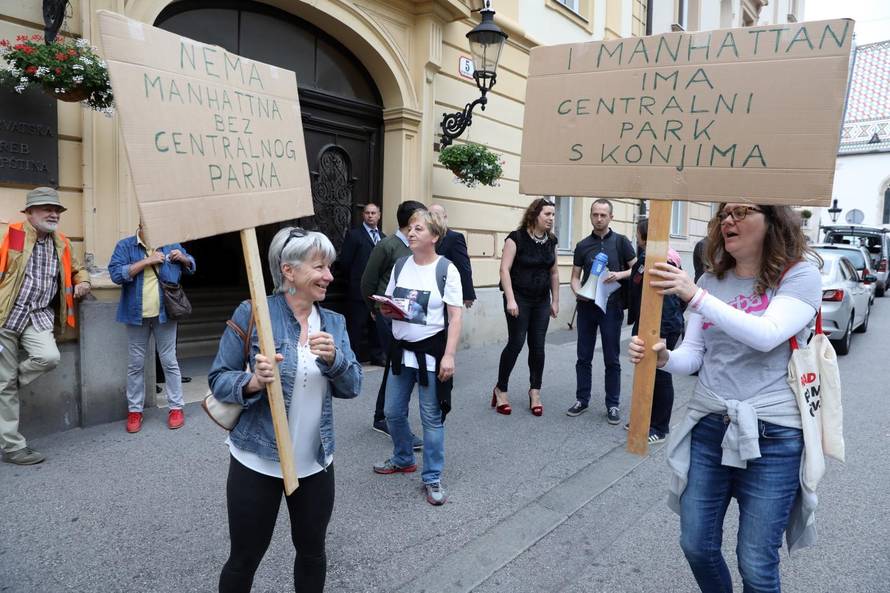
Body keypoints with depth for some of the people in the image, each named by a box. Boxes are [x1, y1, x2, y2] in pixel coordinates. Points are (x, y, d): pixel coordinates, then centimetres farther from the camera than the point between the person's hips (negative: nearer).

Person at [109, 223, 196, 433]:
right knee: (135, 364, 9)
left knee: (169, 361, 7)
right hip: (137, 314, -1)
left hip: (165, 313, 1)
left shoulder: (170, 244, 5)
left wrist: (182, 258, -7)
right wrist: (147, 260, -20)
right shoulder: (125, 246, -3)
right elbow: (116, 274, -16)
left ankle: (176, 407, 15)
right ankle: (134, 410, 21)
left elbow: (191, 267, 16)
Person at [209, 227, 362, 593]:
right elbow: (218, 378, -8)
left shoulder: (334, 322, 2)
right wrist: (253, 383, -28)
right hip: (257, 461, -4)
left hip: (316, 463, 4)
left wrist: (334, 358, -21)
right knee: (244, 559, 12)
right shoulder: (253, 313, -11)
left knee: (312, 552, 20)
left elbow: (352, 387, -2)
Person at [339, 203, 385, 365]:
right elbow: (345, 261, -6)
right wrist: (356, 276, -1)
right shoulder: (354, 234, -3)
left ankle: (376, 355, 23)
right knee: (356, 324, 1)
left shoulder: (383, 237, 14)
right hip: (359, 289, -5)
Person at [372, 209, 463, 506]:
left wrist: (449, 355, -17)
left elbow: (455, 316, -11)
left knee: (431, 419, 3)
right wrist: (386, 309, -8)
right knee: (393, 413, 14)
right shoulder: (400, 265, 6)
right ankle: (403, 460, 38)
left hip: (431, 350, -5)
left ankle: (432, 478, 18)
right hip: (401, 348, 6)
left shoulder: (446, 269, -9)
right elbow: (388, 305, 15)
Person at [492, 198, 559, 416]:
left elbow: (554, 272, 13)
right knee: (516, 343, -5)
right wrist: (510, 300, -19)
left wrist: (555, 301, 12)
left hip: (541, 301, 5)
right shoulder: (517, 238, -10)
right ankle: (500, 389, 12)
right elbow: (505, 269, -14)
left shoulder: (551, 241, 6)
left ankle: (535, 392, 18)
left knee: (537, 346, 5)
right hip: (519, 299, -5)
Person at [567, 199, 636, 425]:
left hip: (611, 307, -2)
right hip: (586, 307, 3)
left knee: (611, 359, 5)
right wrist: (577, 292, -11)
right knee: (583, 357, 9)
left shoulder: (621, 242, 2)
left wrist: (620, 274, -17)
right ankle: (582, 399, 22)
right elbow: (575, 276, 10)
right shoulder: (583, 245, 8)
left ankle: (613, 404, 16)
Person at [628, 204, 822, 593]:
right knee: (696, 547, 15)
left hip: (771, 434, -4)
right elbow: (693, 355, 4)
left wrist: (695, 296, -31)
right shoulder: (711, 280, 6)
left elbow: (767, 336, -25)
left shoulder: (800, 274, -8)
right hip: (708, 425, 5)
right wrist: (662, 357, -18)